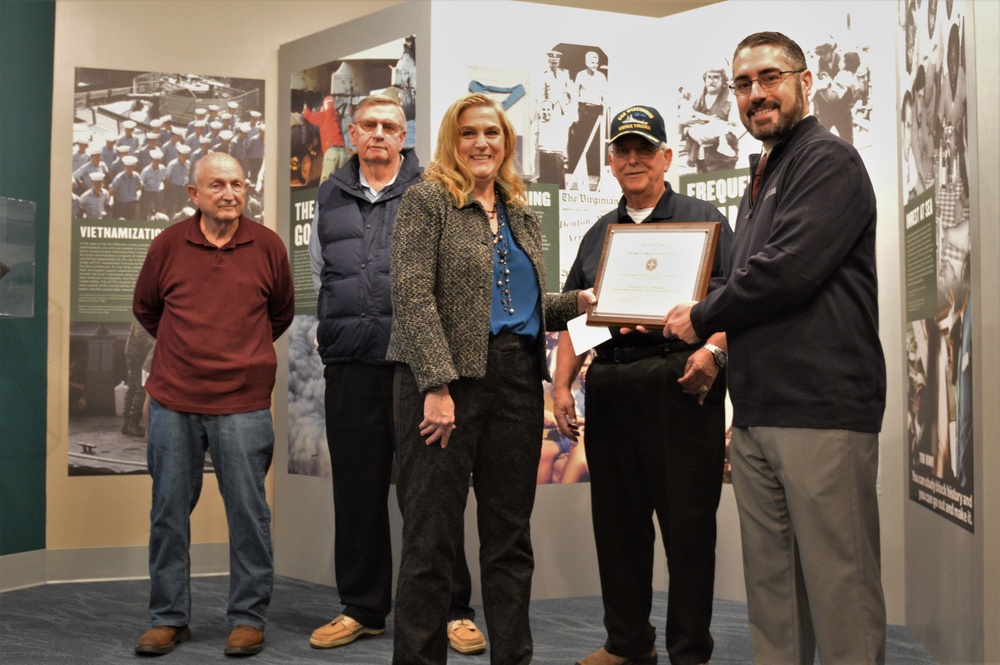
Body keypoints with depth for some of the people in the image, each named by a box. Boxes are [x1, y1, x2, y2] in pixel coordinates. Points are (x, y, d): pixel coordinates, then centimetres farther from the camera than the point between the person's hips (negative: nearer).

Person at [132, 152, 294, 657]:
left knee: (248, 513, 2)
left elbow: (281, 313, 16)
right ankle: (169, 618, 23)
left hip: (243, 403, -1)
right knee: (169, 512, 9)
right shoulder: (168, 244, 2)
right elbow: (145, 308, 19)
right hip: (172, 401, 2)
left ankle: (248, 618, 16)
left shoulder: (268, 246, 1)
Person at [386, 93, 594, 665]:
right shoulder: (427, 202, 0)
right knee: (433, 536, -3)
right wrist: (437, 385, -19)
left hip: (518, 383, 6)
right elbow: (413, 298, -11)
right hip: (447, 380, -6)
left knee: (510, 535, 11)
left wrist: (579, 301, 5)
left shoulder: (523, 219, 18)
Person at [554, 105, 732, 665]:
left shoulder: (702, 219, 6)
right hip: (610, 387, 5)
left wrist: (713, 351, -21)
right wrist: (562, 385, 9)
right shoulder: (599, 235, 20)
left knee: (688, 522, -1)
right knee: (617, 520, 10)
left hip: (681, 383, -5)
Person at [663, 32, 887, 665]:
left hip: (821, 410, -9)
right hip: (756, 412, 9)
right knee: (769, 583, 12)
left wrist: (702, 317, -5)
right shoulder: (762, 179, 23)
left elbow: (789, 269, -18)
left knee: (839, 589, -3)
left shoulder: (830, 160, -5)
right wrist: (718, 331, 8)